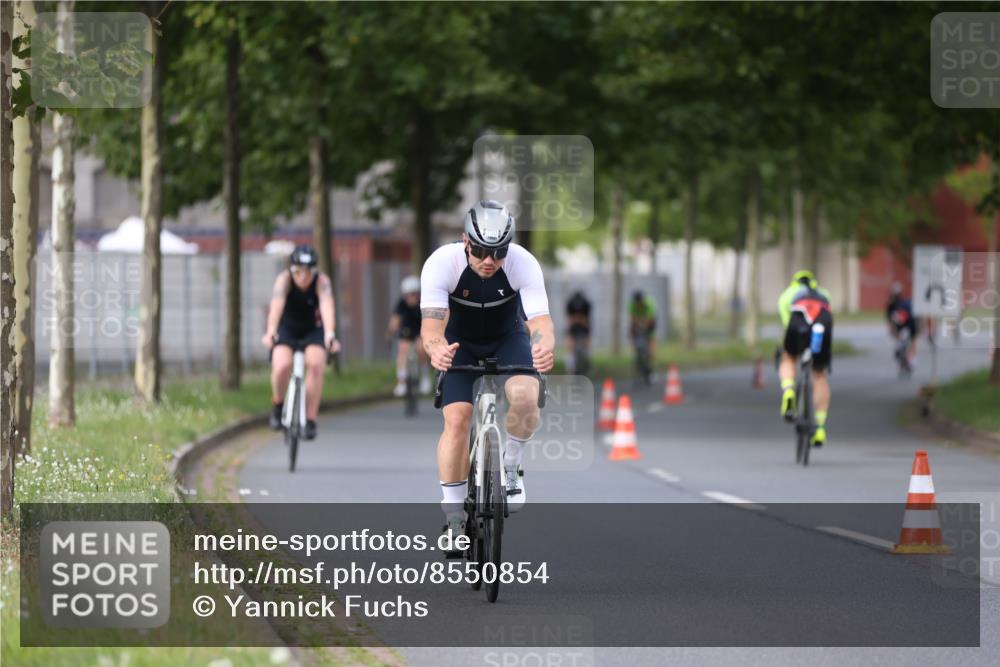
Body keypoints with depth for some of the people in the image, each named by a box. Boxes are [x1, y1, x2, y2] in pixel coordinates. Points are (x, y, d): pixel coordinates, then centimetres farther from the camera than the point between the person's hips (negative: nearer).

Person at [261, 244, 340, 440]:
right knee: (282, 366, -28)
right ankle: (278, 405, 2)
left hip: (313, 331, 0)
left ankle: (310, 420, -17)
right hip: (286, 330, 0)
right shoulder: (284, 279, -25)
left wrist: (329, 335, -57)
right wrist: (270, 332, -57)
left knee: (315, 364, -27)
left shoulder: (322, 281, -24)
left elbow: (327, 307, -40)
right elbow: (276, 307, -40)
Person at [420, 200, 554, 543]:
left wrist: (544, 347, -62)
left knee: (525, 398, -29)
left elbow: (540, 321, -38)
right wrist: (436, 350, -64)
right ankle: (454, 516, -4)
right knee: (456, 420, -17)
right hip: (460, 342, 0)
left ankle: (511, 466, -1)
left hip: (508, 338, 0)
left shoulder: (523, 264, -30)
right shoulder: (442, 264, -31)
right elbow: (431, 324, -40)